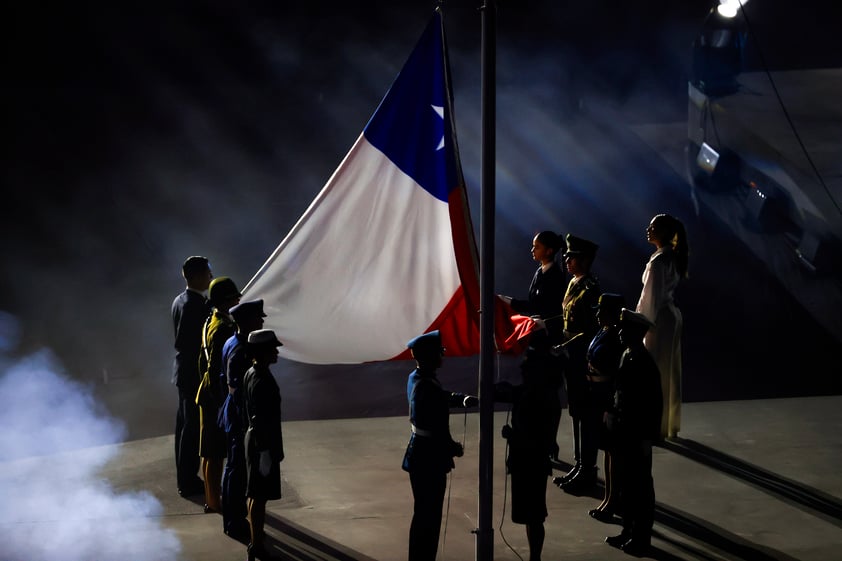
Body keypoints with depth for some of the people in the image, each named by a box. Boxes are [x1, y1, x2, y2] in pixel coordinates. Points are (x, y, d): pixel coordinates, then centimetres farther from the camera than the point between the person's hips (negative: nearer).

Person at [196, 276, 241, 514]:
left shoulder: (211, 322, 8)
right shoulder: (223, 329, -23)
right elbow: (215, 368, -25)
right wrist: (221, 400, -21)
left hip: (208, 392, 10)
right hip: (219, 396, -10)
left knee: (211, 452, 17)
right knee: (217, 452, 0)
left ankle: (211, 498, 27)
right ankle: (215, 501, 8)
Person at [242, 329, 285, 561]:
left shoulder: (250, 374, 6)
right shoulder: (262, 381, -24)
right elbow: (261, 419, -24)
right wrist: (267, 451, -20)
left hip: (255, 438, 10)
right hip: (263, 444, -10)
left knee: (255, 493, 19)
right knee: (260, 496, -2)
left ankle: (255, 535, 31)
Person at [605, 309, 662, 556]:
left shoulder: (646, 364, -19)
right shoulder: (626, 356, 5)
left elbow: (654, 404, -18)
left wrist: (648, 438, -17)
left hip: (638, 434, -8)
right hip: (623, 430, 8)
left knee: (641, 486, 3)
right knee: (626, 483, 16)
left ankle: (642, 537, 11)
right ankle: (628, 530, 27)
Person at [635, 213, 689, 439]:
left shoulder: (659, 261, -21)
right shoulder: (673, 257, 8)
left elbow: (651, 297, -19)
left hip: (660, 319, -9)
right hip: (671, 315, 9)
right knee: (668, 371, 15)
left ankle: (657, 427, 5)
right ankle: (670, 424, 24)